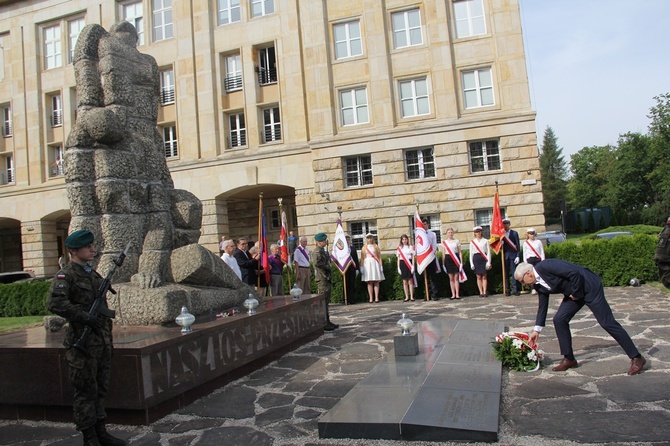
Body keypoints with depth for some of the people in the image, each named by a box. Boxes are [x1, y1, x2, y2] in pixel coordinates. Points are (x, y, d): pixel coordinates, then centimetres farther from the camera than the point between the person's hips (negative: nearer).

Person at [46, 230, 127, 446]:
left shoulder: (94, 274, 15)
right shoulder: (65, 275, -9)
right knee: (86, 391, 1)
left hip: (102, 343, 8)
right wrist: (85, 317, -26)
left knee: (100, 389, 15)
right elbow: (55, 303, -26)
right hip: (83, 345, -8)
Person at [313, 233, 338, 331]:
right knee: (323, 301, -5)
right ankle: (323, 324, -1)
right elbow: (317, 263, -33)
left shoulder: (323, 250, 16)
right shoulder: (318, 251, -15)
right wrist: (327, 268, -19)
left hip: (327, 279, 10)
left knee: (326, 301, 15)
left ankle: (327, 322, 24)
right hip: (322, 279, -10)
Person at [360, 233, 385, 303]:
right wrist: (362, 268, -1)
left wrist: (381, 266, -3)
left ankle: (376, 298, -1)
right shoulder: (364, 248, 11)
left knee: (376, 282, -2)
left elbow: (379, 257, 6)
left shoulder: (376, 247, 10)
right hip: (367, 264, 0)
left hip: (375, 264, 0)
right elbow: (362, 259, 7)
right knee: (369, 282, -2)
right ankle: (371, 298, -3)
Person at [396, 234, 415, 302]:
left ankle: (411, 296, 1)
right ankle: (407, 297, 7)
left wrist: (413, 266, -8)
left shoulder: (411, 247, 3)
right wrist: (398, 267, 3)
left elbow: (413, 257, 1)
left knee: (410, 281, -2)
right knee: (404, 281, 3)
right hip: (402, 264, 2)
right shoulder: (399, 248, 8)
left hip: (409, 264, -2)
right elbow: (398, 258, 9)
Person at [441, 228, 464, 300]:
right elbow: (443, 254, 8)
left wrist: (461, 262, -2)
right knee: (451, 278, 2)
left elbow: (460, 252, 5)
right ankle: (453, 294, 6)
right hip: (448, 259, 1)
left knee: (456, 277, -2)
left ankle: (457, 294, 1)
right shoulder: (444, 242, 7)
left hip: (456, 259, -1)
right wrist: (443, 263, 3)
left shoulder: (457, 241, 5)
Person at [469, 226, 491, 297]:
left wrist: (488, 262, -6)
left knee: (484, 276, 0)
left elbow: (488, 252, 1)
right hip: (476, 259, 1)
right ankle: (481, 292, 6)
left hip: (484, 259, -1)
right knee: (478, 277, 2)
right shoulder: (472, 242, 8)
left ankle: (485, 292, 3)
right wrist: (471, 264, 0)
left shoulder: (485, 241, 4)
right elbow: (471, 253, 7)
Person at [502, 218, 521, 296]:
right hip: (505, 256, 2)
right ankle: (507, 290, 6)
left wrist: (517, 256, -6)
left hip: (513, 255, -2)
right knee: (506, 274, 2)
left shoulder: (514, 233, 5)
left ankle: (515, 290, -1)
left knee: (514, 273, -3)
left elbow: (517, 245, 2)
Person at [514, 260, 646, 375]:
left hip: (589, 287, -9)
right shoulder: (538, 285, 3)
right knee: (559, 319, -1)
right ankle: (569, 359, 10)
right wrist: (537, 330, 13)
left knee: (607, 322, -6)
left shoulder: (545, 266, -25)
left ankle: (636, 358, 6)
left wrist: (576, 293, -17)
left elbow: (574, 272, -30)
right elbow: (542, 307, 12)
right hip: (574, 293, 9)